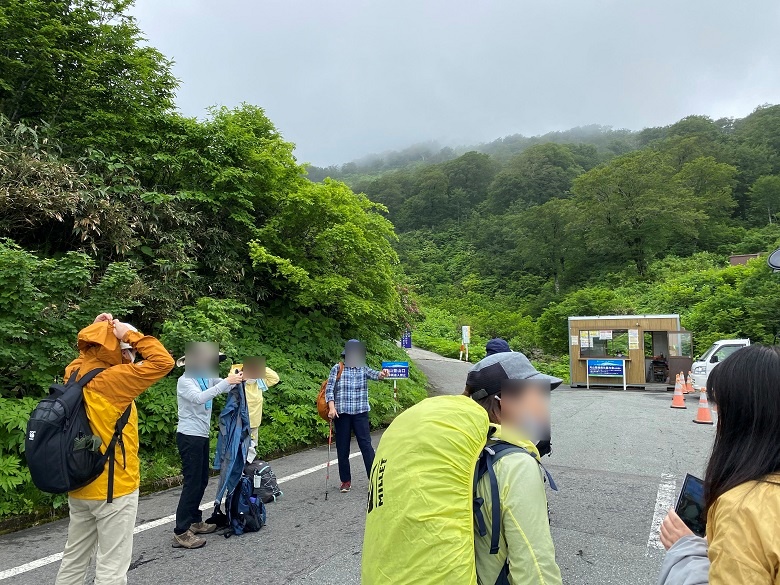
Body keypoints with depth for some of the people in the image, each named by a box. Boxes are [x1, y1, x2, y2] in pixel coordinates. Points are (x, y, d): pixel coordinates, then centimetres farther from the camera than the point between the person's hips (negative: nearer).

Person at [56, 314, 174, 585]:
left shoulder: (76, 373, 1)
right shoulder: (111, 380, -21)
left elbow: (87, 354, 24)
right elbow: (163, 361, -26)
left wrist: (97, 331, 8)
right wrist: (130, 334, -18)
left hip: (80, 486, 8)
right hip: (114, 487, -8)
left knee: (74, 560, 20)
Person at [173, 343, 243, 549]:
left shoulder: (206, 378, 5)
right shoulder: (185, 381, -15)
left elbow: (228, 387, 3)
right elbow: (199, 398, -33)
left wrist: (237, 378, -19)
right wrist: (227, 382, -38)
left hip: (202, 436, 8)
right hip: (189, 437, -8)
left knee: (202, 480, 15)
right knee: (192, 482, -7)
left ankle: (195, 521, 29)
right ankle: (181, 533, 0)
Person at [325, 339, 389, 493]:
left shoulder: (363, 369, 6)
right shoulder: (337, 369, 1)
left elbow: (374, 374, -13)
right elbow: (329, 389, -1)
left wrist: (381, 374, -36)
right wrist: (331, 407, -14)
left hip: (361, 413, 1)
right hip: (342, 413, -1)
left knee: (366, 445, -3)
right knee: (342, 448, 6)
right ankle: (345, 481, 20)